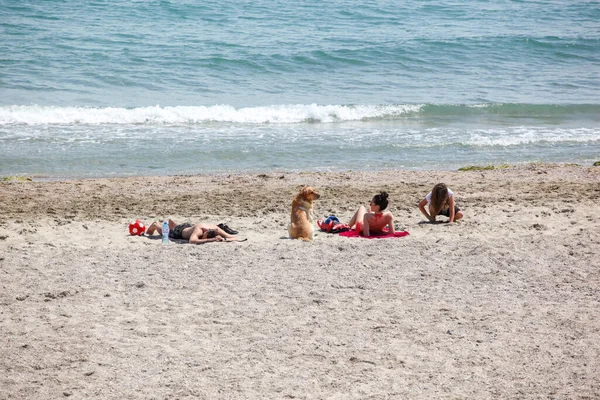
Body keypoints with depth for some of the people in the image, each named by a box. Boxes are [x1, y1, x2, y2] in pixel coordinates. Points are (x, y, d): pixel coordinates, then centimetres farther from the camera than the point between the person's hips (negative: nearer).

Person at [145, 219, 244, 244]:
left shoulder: (216, 229, -36)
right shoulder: (199, 229, -49)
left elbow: (232, 237, -34)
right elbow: (192, 241, -67)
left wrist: (223, 239, -55)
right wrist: (210, 240, -68)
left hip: (189, 227, 5)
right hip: (179, 231, -5)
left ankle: (170, 222, 70)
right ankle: (155, 225, 58)